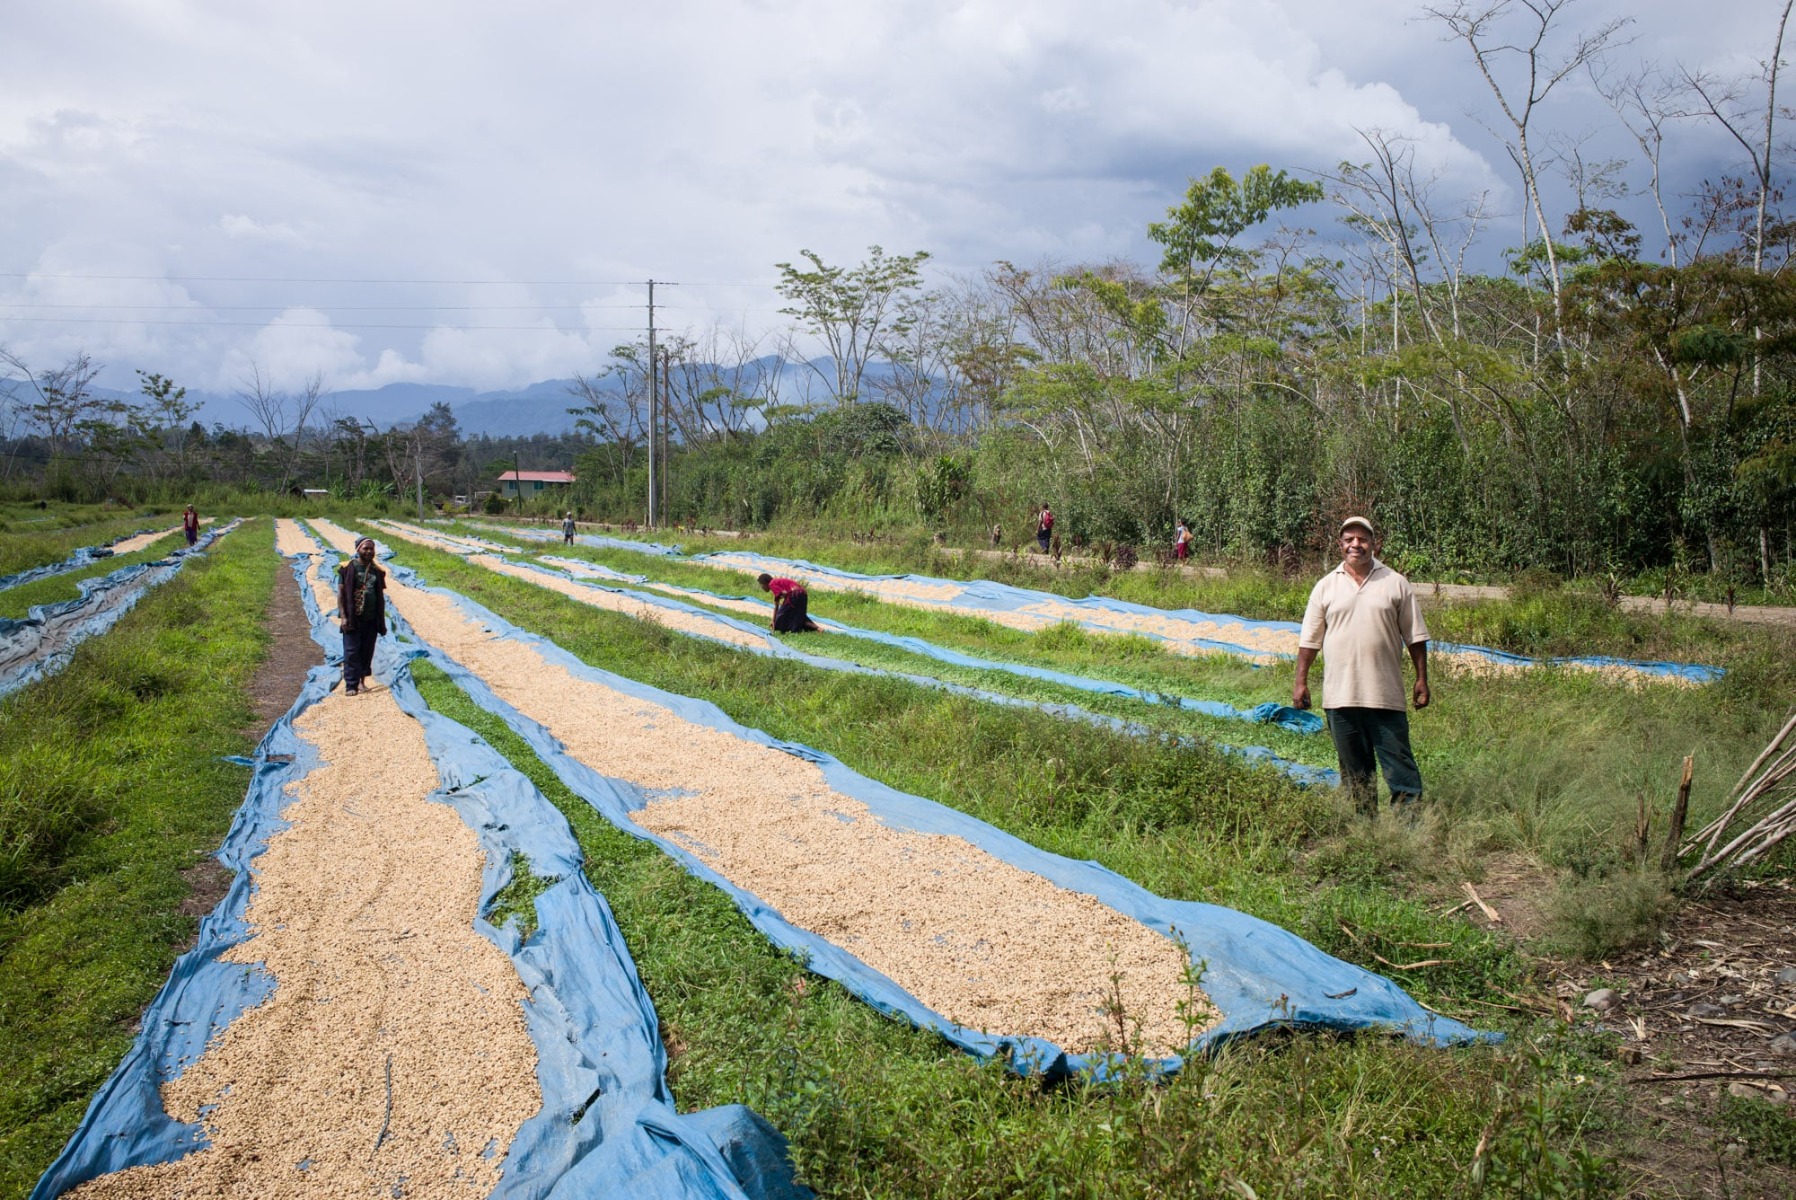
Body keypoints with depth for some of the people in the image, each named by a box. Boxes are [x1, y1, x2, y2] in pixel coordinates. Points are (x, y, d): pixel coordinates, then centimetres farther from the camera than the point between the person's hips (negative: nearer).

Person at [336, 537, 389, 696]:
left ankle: (362, 681, 17)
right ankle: (350, 685, -6)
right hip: (353, 619, -4)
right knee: (351, 651, -6)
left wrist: (382, 620, 12)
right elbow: (341, 593, -4)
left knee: (367, 652, 8)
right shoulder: (348, 568, -2)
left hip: (371, 619, 4)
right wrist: (343, 616, -12)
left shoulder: (377, 571, 9)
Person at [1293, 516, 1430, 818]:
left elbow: (1415, 636, 8)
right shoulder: (1326, 586, 8)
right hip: (1340, 694, 2)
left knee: (1399, 761, -2)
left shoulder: (1395, 584, 6)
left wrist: (1421, 679, 3)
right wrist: (1301, 681, 5)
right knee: (1353, 767, 10)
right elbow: (1309, 640, 9)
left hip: (1386, 694, -2)